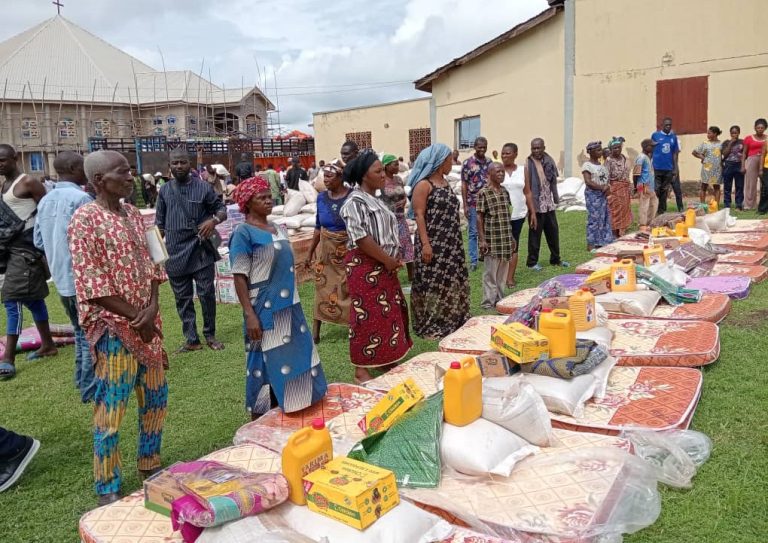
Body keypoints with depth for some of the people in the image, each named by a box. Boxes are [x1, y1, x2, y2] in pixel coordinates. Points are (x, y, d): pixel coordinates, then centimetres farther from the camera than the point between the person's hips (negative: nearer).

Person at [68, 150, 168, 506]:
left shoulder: (133, 214, 9)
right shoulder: (86, 219, -13)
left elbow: (150, 263, 9)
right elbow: (91, 283, -17)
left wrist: (152, 308, -7)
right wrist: (135, 317, -15)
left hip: (147, 320, 7)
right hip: (112, 325, -7)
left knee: (155, 397, 16)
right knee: (110, 408, 0)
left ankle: (150, 465, 34)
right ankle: (107, 488, 15)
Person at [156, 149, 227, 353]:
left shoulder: (203, 187, -2)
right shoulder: (164, 191, 7)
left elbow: (221, 209, 3)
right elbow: (160, 223, 13)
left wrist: (214, 220, -19)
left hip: (200, 250, -3)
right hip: (175, 253, 3)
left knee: (207, 294, 2)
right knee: (183, 298, 7)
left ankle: (210, 335, 18)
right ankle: (191, 340, 16)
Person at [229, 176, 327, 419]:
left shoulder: (278, 229, 11)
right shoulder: (244, 233, -11)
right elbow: (239, 278, -15)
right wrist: (250, 314, -20)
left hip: (289, 307, 8)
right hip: (264, 309, -8)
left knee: (296, 357, 14)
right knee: (264, 363, 2)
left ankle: (284, 414, 32)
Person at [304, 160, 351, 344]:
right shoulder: (321, 197, 0)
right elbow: (318, 227, 9)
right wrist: (310, 252, 10)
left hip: (348, 251, -4)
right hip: (326, 251, 4)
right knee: (323, 289, 8)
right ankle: (315, 331, 16)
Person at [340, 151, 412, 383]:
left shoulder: (376, 200, 14)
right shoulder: (355, 203, -15)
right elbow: (361, 238, -23)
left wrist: (392, 260, 9)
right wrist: (387, 260, -17)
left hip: (383, 266, 10)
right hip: (364, 267, -10)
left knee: (389, 312, 15)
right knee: (367, 316, -5)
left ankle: (385, 360, 28)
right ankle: (361, 368, 6)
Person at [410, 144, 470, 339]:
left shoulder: (445, 183, 14)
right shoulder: (423, 185, -11)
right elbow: (419, 215, -15)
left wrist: (456, 240, 21)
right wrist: (425, 243, -22)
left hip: (451, 243, 8)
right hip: (433, 243, -8)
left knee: (453, 282, 12)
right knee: (433, 284, -3)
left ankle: (452, 321, 24)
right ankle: (429, 325, 8)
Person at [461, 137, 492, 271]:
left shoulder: (490, 162, 8)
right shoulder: (467, 163, -5)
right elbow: (464, 185, -4)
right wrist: (465, 205, -9)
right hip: (473, 204, -4)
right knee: (473, 233, 3)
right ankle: (473, 261, 9)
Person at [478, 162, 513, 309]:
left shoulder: (505, 192, 11)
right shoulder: (484, 193, -8)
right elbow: (479, 217, -9)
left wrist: (511, 237, 17)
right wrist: (482, 239, -14)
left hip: (506, 240, 6)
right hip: (492, 240, -6)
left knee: (503, 272, 12)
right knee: (491, 272, 1)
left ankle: (499, 300, 22)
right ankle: (488, 302, 10)